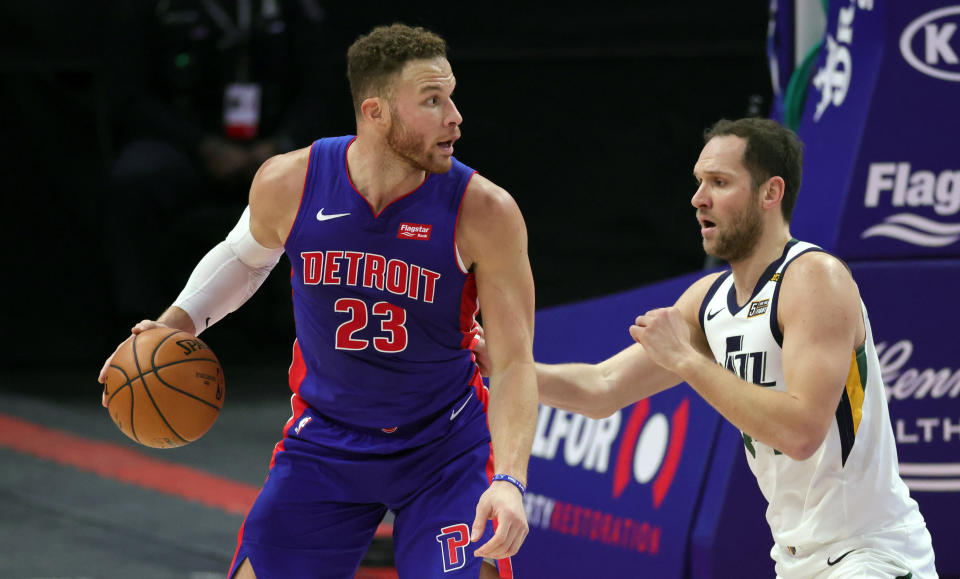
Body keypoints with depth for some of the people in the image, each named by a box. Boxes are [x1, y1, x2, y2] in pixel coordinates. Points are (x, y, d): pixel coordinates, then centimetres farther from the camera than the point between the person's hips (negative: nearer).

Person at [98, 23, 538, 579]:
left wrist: (509, 480, -32)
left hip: (446, 448, -2)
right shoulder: (288, 184, -15)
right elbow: (244, 257, 11)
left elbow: (514, 364, -19)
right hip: (326, 441, 2)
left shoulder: (483, 211, -21)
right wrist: (177, 323, -4)